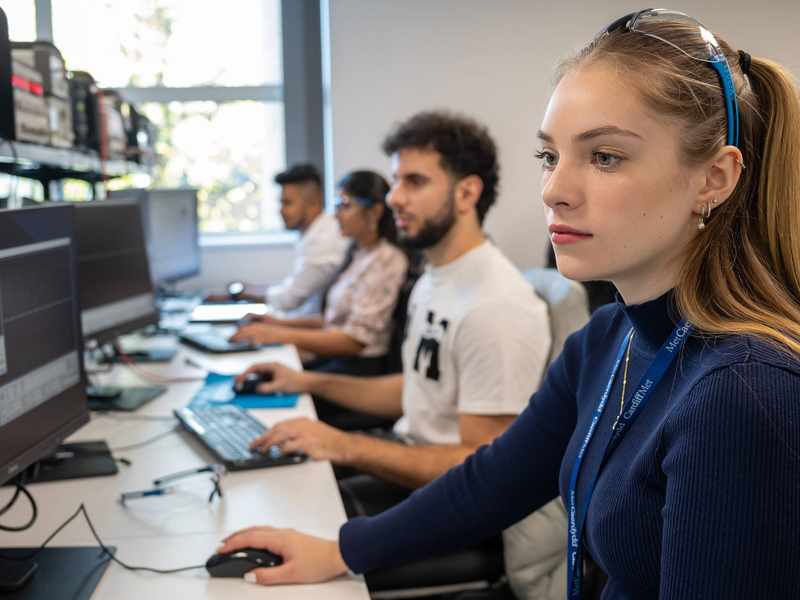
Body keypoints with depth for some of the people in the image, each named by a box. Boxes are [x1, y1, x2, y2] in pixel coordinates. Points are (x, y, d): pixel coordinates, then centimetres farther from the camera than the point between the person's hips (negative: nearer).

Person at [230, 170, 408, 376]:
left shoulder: (386, 261, -13)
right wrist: (282, 323, 8)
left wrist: (278, 335, -20)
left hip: (359, 367, -8)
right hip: (332, 358, 8)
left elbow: (355, 340, -18)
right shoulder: (357, 254, 13)